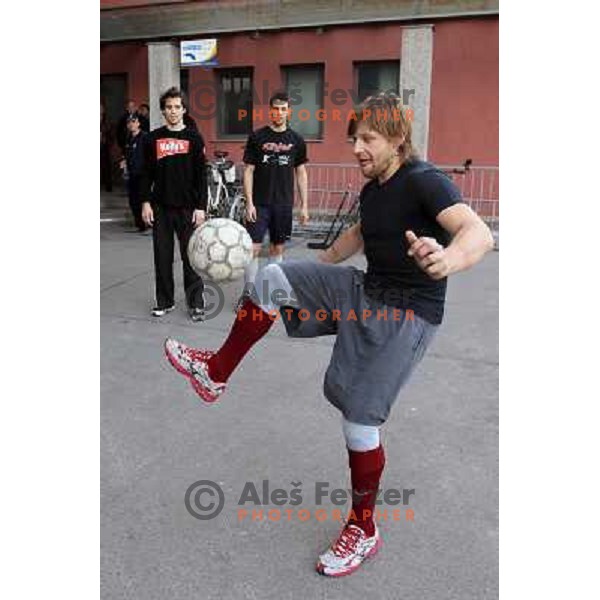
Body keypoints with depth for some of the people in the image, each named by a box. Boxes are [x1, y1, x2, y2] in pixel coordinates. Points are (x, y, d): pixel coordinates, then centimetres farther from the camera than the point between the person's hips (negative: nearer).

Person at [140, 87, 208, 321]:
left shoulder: (194, 138, 1)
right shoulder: (153, 138, 7)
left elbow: (201, 176, -1)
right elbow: (147, 173, 8)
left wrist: (201, 207, -8)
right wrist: (145, 202, 0)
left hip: (187, 207, -2)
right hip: (160, 207, 2)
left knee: (191, 257, 0)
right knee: (162, 256, 8)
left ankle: (196, 302, 9)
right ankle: (165, 301, 20)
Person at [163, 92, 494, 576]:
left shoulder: (425, 181, -17)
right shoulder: (373, 189, 9)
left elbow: (479, 233, -34)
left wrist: (447, 260, -57)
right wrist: (315, 271, 34)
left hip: (407, 314, -8)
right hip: (364, 290, 8)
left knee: (360, 419, -10)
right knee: (272, 278, -6)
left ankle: (364, 531, 14)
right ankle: (216, 373, 8)